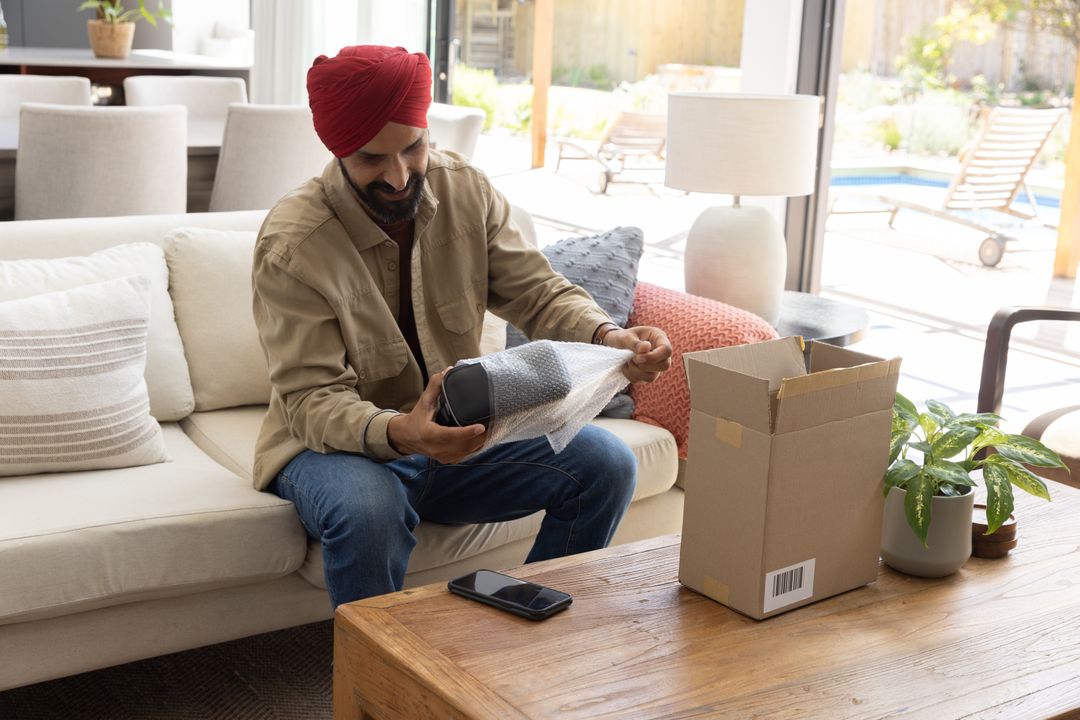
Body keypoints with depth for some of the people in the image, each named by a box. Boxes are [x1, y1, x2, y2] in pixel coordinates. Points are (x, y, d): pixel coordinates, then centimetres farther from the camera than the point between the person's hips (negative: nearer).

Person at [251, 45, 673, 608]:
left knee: (605, 462, -14)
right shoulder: (291, 244, -20)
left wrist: (607, 336, -25)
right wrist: (398, 432, -45)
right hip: (341, 446, -5)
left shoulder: (467, 191, -4)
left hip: (460, 434, 5)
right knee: (366, 510, -39)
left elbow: (540, 294, -2)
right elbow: (312, 401, -23)